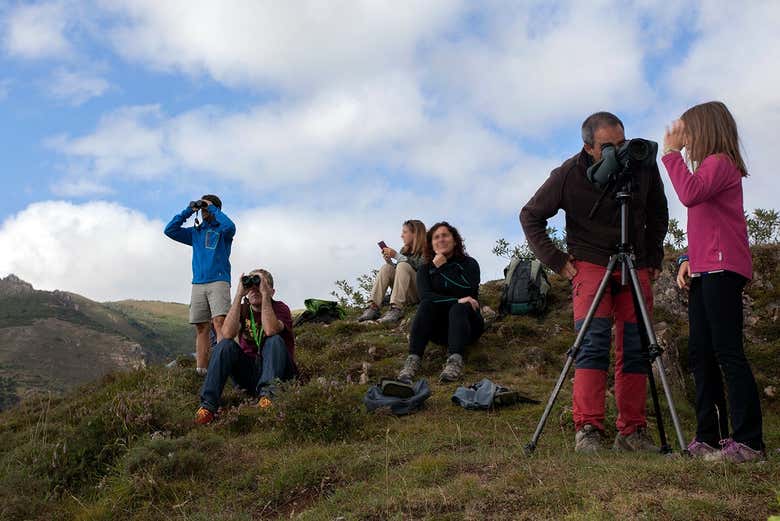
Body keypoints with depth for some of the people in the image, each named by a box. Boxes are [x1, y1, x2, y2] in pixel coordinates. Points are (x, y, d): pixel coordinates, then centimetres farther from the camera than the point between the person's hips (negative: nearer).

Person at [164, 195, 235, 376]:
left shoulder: (222, 230, 9)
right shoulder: (195, 232, 22)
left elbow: (230, 227, -16)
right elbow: (170, 230, 16)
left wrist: (213, 208, -3)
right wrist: (188, 211, 11)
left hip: (218, 281, -5)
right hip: (198, 284, 5)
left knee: (219, 322, -19)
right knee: (202, 328, -1)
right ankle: (200, 370, -3)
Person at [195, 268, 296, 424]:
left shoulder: (280, 308, -5)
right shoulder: (243, 309, 4)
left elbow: (270, 330, -30)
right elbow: (227, 334, -19)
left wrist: (265, 295, -25)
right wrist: (239, 295, -19)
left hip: (278, 370, -3)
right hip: (248, 373, 3)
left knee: (275, 341, -28)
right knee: (225, 345, -20)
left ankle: (267, 393, -41)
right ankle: (208, 405, -30)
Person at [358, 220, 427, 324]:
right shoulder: (405, 250, 18)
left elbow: (418, 267, -19)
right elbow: (396, 272, 17)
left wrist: (397, 256, -17)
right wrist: (388, 260, 1)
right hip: (407, 295, 6)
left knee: (403, 265, -26)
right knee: (386, 268, -12)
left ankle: (396, 309, -40)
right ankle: (373, 307, -28)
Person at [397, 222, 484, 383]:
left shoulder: (469, 264, 4)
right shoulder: (425, 269, 8)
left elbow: (468, 290, -17)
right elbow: (425, 296, -12)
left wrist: (443, 267, -13)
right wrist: (456, 300, -23)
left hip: (467, 324, -1)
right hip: (439, 329, 1)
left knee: (459, 309, -31)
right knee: (426, 305, -26)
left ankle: (455, 361, -55)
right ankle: (412, 361, -42)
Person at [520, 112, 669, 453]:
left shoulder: (643, 165, -2)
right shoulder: (569, 174, -11)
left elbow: (658, 214, 15)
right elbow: (530, 216, -1)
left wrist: (654, 258, 9)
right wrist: (556, 261, -6)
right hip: (590, 265, -3)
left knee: (635, 348, -1)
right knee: (594, 342, -17)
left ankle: (632, 432, 5)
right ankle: (587, 430, -15)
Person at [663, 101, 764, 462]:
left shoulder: (720, 161, -5)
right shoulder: (709, 167, 23)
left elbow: (690, 194, -25)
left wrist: (672, 152, -14)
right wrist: (688, 260, 11)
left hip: (722, 270, -10)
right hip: (704, 272, 10)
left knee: (727, 352, -11)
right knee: (700, 353, 7)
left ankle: (748, 442, -9)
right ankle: (709, 436, 12)